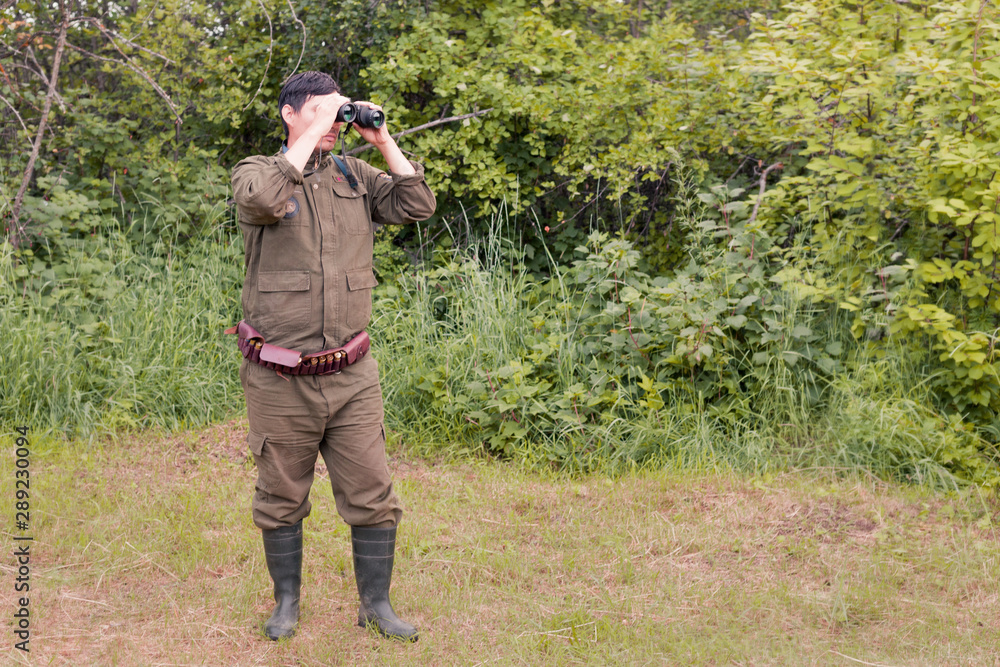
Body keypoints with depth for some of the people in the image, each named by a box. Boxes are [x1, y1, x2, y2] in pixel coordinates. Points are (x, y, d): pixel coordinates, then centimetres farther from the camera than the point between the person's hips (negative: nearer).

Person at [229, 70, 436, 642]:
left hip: (352, 376, 3)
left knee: (372, 497, 4)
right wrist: (313, 131, -20)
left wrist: (383, 140, -3)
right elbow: (264, 198, -26)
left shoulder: (355, 177, 9)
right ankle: (287, 602, 30)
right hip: (279, 381, -2)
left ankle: (376, 604, 20)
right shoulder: (256, 171, -2)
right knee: (282, 499, 11)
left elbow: (418, 206, 1)